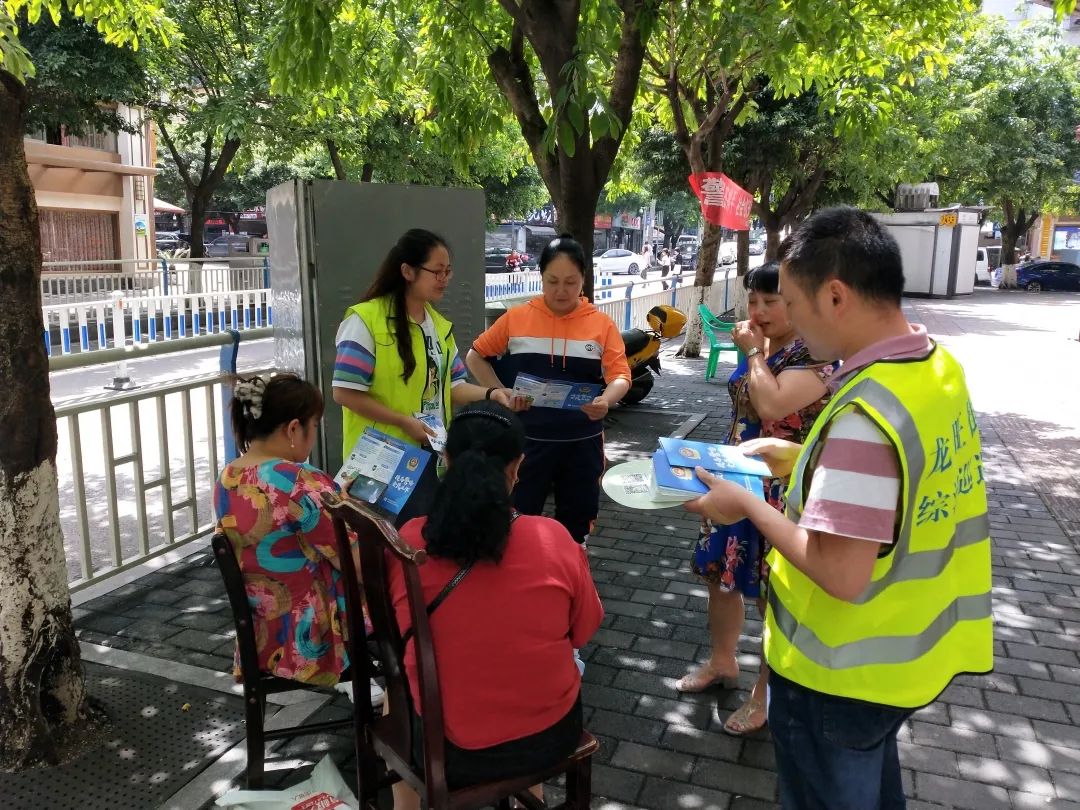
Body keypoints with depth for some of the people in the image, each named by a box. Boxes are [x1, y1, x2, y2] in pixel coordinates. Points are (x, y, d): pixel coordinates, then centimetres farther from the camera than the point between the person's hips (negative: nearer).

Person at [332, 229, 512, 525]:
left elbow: (451, 386, 11)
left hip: (431, 456, 7)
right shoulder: (365, 320, -14)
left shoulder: (439, 323, 10)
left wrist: (490, 393, -7)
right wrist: (403, 422, -19)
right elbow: (345, 392, -16)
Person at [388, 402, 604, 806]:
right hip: (551, 736, 1)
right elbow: (583, 632, -2)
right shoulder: (554, 540, -18)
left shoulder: (408, 542, -17)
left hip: (447, 749, 0)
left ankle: (409, 800, 45)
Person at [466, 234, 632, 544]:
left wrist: (606, 400, -28)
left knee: (576, 522, 13)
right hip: (528, 440, 0)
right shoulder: (516, 318, -2)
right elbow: (475, 357, 7)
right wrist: (501, 392, -7)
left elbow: (620, 375, -6)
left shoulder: (602, 324, -3)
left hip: (581, 442, 1)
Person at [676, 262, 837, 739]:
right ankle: (722, 662, 40)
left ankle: (765, 694, 22)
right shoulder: (760, 347, 8)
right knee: (718, 572, 18)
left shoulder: (816, 354, -17)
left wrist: (755, 354, -19)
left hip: (784, 491, -8)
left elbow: (772, 406, -32)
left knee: (775, 595, 4)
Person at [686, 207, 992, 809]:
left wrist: (748, 505, -19)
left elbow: (842, 574, -31)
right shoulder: (939, 366, -3)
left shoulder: (863, 412, -32)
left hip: (843, 671, -8)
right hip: (914, 649, 8)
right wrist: (802, 458, 6)